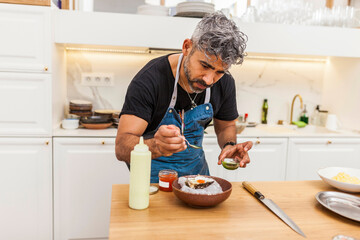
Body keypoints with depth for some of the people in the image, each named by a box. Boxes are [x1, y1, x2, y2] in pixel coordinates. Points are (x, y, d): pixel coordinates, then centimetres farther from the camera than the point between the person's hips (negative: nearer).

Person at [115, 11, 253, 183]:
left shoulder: (225, 83, -14)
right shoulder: (148, 81, -28)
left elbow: (226, 126, 3)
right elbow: (121, 147, -32)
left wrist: (229, 146, -18)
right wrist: (155, 146, -52)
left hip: (195, 166, 6)